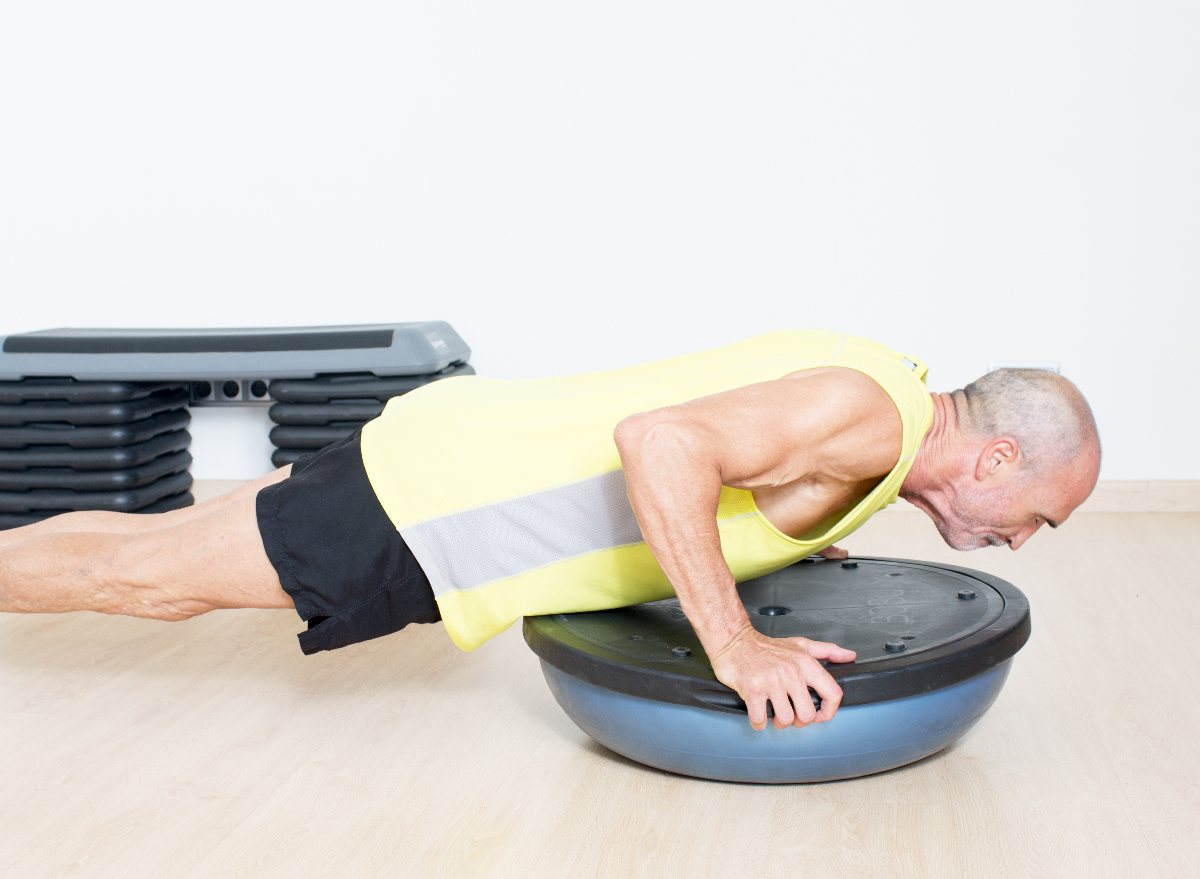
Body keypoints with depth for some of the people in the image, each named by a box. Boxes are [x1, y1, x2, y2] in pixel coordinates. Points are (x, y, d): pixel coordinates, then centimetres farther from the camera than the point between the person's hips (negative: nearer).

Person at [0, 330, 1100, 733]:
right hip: (432, 507, -8)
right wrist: (736, 646, -31)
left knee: (159, 556, 20)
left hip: (467, 437, 8)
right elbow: (659, 438, -35)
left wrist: (775, 543, 17)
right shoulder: (868, 414, -21)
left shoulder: (871, 382, 9)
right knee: (149, 574, 6)